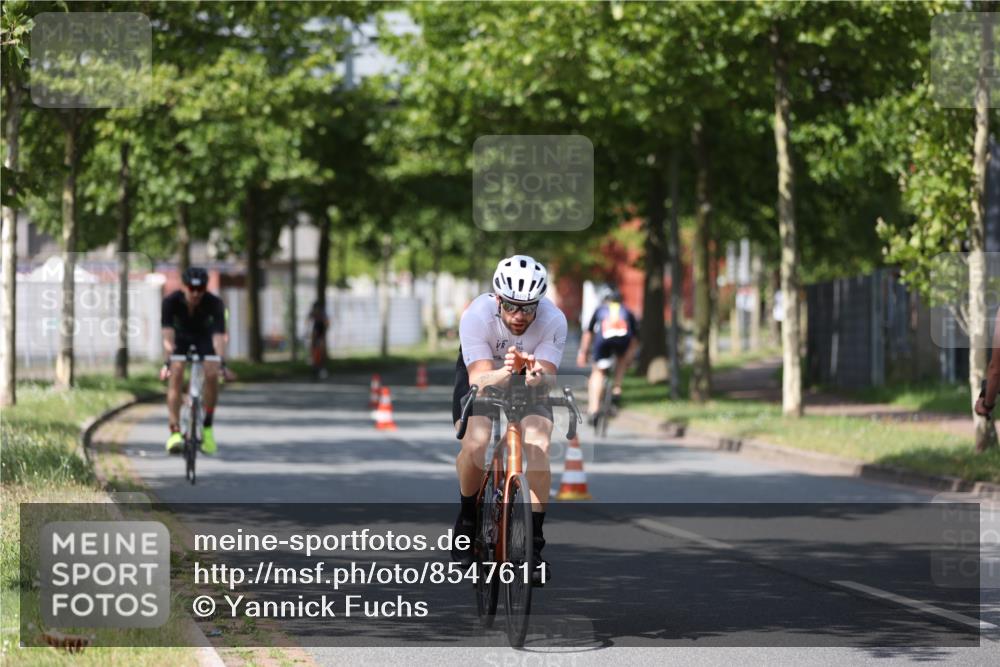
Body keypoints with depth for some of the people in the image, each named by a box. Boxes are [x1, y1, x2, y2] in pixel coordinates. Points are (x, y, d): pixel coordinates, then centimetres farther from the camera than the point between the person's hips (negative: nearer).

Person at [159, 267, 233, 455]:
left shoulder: (214, 304, -32)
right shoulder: (171, 301, -31)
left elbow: (218, 335, -40)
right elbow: (168, 334, -39)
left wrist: (222, 363, -53)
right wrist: (167, 362, -52)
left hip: (204, 337, 0)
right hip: (181, 336, 0)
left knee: (211, 375, -23)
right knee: (176, 376, -23)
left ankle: (207, 426, -6)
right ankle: (175, 431, -23)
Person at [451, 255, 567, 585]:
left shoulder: (553, 321, -31)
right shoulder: (477, 316, -34)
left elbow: (550, 377, -35)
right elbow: (480, 379, -40)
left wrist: (538, 376, -58)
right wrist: (507, 371, -60)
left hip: (531, 377, 1)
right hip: (482, 371, -1)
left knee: (539, 447, -22)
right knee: (475, 443, -25)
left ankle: (533, 543, -11)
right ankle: (468, 517, 2)